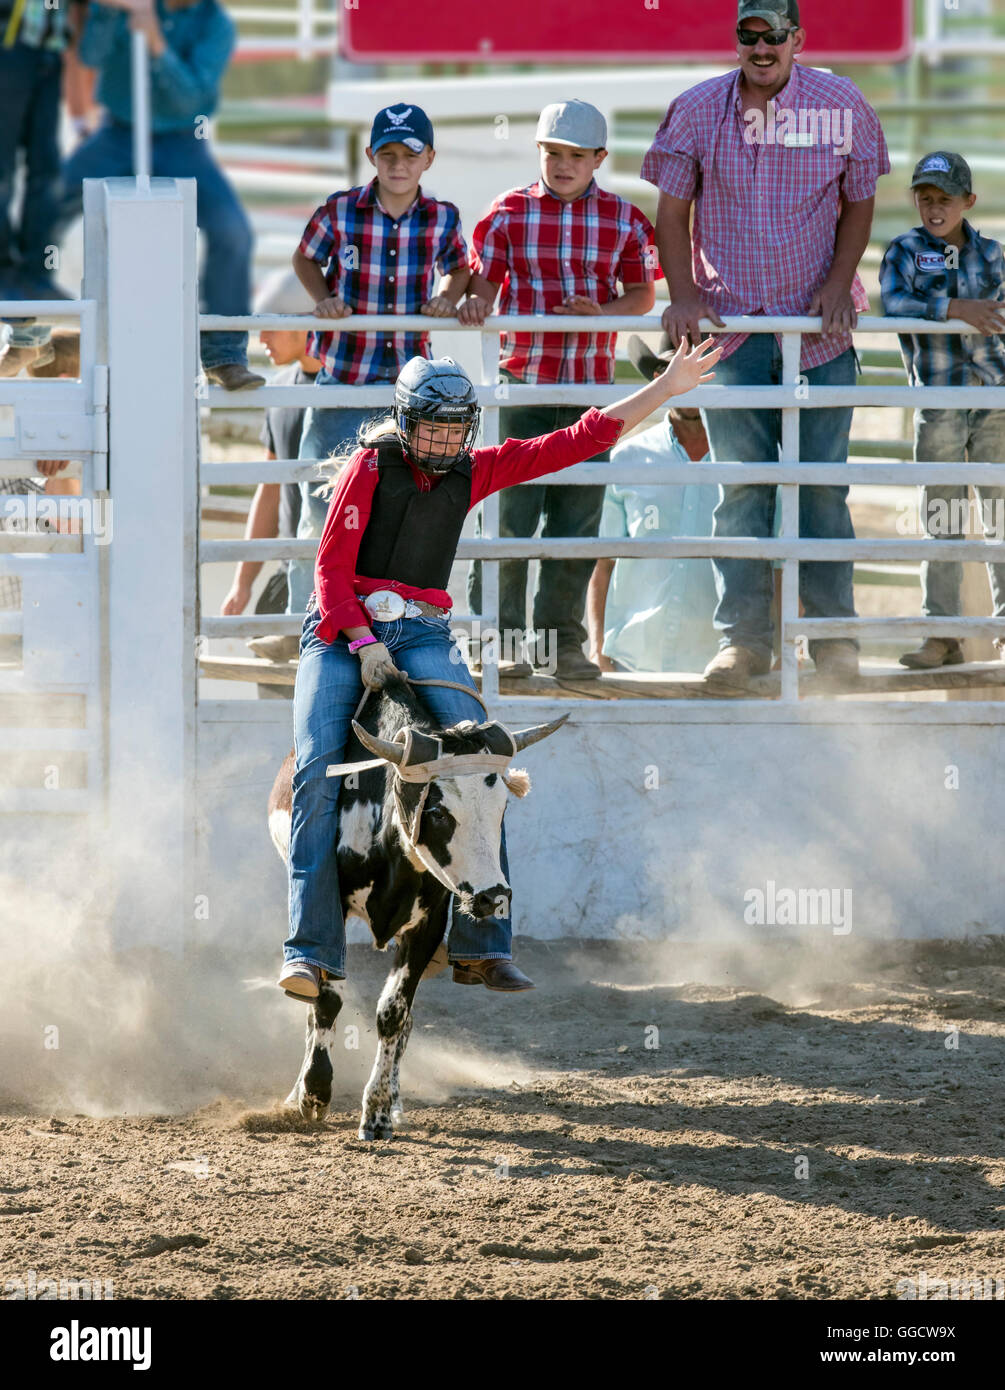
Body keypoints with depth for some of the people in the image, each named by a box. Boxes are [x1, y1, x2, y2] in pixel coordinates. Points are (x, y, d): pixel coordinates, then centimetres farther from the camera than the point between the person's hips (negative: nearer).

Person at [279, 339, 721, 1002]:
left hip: (423, 633, 3)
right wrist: (365, 645, -15)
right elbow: (332, 565, -3)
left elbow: (582, 439, 13)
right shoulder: (372, 464, 1)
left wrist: (669, 386, 10)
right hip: (344, 628, -3)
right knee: (319, 769, -21)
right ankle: (312, 949, -20)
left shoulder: (476, 471, 12)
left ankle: (481, 945, -18)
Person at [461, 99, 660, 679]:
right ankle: (498, 638, 3)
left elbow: (643, 294, 9)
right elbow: (483, 280, 3)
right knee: (509, 512, -4)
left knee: (578, 517, 6)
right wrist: (474, 303, -20)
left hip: (591, 386, 2)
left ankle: (560, 640, 15)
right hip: (521, 383, -2)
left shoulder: (624, 218, 5)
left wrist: (601, 311, -10)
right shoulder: (510, 212, 2)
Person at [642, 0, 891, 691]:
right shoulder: (698, 110, 2)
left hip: (819, 323, 0)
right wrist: (685, 295, -7)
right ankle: (743, 637, -1)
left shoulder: (841, 105, 1)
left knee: (823, 481, -1)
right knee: (742, 484, -3)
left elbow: (858, 205, 8)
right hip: (731, 323, 0)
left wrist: (838, 285, -5)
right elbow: (673, 213, 6)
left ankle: (833, 633, 7)